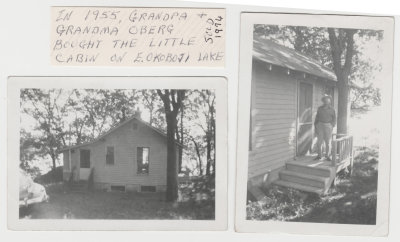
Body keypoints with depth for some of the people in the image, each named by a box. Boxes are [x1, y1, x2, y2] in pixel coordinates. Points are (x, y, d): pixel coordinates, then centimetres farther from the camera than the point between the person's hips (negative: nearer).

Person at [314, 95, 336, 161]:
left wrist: (332, 127, -6)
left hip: (328, 126, -1)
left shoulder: (332, 109, 2)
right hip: (320, 125, 1)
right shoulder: (320, 108, 6)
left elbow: (334, 119, 5)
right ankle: (319, 156, 9)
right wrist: (315, 127, 3)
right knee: (319, 141, -1)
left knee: (328, 142, -1)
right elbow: (317, 118, 9)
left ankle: (327, 156, 9)